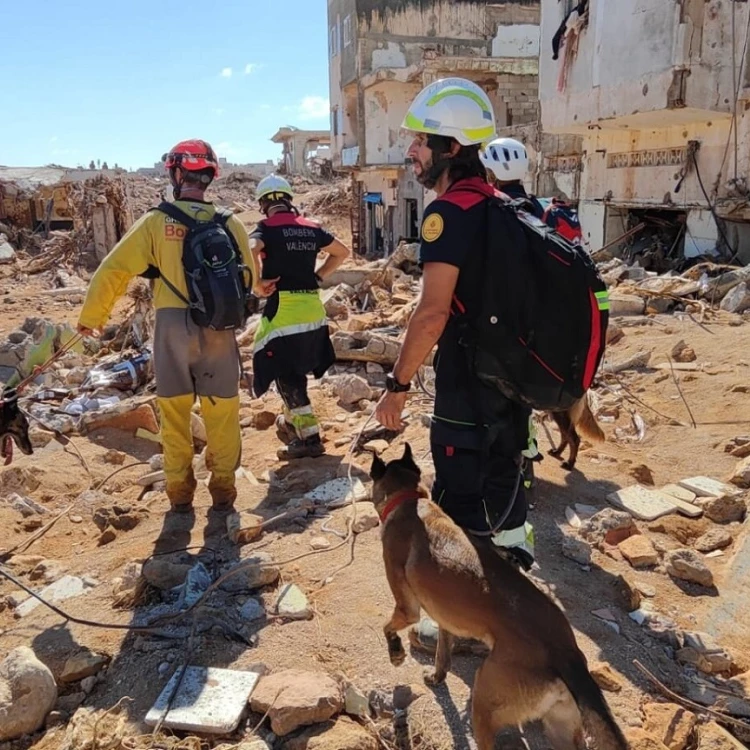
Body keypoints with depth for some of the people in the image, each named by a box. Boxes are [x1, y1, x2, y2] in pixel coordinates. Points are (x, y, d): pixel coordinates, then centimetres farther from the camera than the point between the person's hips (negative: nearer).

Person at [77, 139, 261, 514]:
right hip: (219, 330, 1)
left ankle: (180, 492, 23)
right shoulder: (230, 224, 0)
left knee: (174, 415, 13)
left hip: (172, 329, -1)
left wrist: (91, 317, 10)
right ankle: (223, 488, 23)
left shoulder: (155, 221, -4)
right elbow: (250, 278, 8)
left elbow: (114, 270, -3)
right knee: (222, 414, 13)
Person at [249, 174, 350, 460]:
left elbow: (250, 251, -27)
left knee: (287, 377, 2)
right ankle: (291, 423, 37)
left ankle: (309, 438, 2)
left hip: (284, 309, -6)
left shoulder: (267, 228, -6)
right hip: (313, 309, 7)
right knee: (296, 372, 23)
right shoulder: (311, 228, 11)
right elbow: (342, 251, 21)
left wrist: (259, 282, -14)